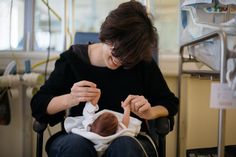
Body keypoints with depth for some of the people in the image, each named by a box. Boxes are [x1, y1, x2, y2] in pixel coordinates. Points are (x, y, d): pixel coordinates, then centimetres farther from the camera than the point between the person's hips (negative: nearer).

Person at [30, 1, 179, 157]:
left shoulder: (143, 63, 1)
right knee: (77, 144, -38)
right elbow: (38, 105, 0)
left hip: (128, 140, 2)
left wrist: (150, 113, -12)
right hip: (79, 137, -2)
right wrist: (69, 100, -21)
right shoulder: (74, 59, -1)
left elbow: (170, 103, 11)